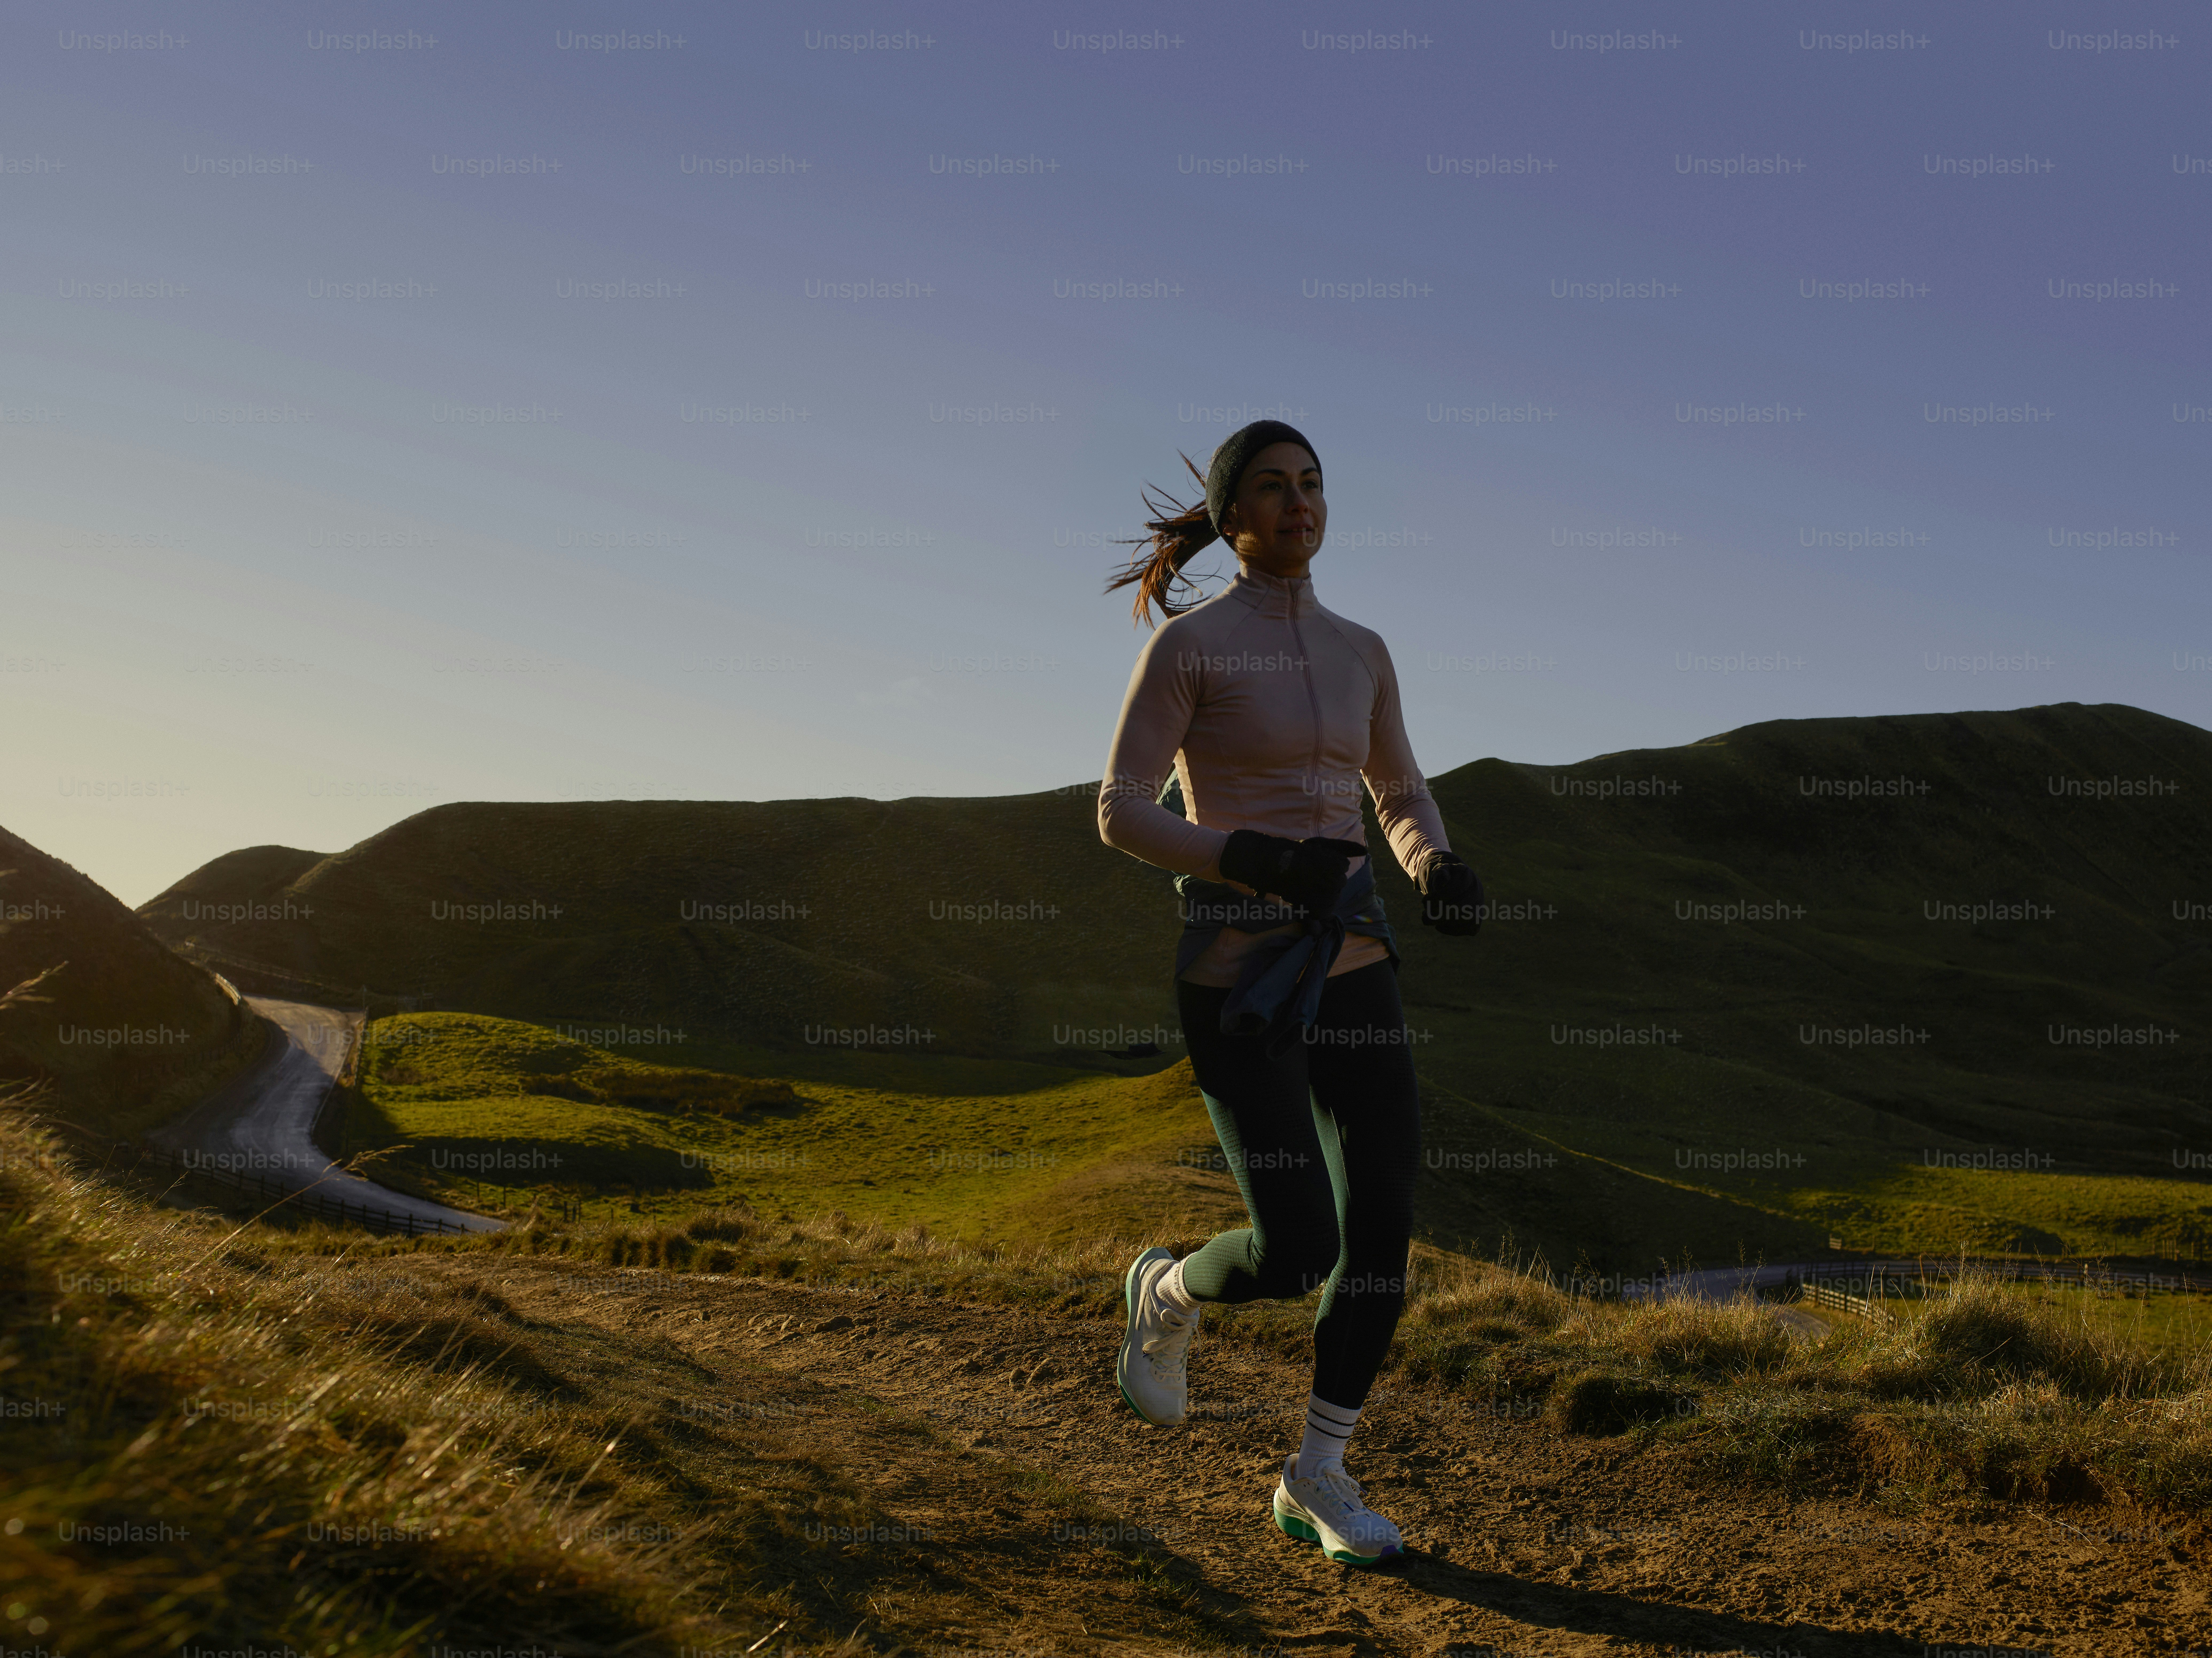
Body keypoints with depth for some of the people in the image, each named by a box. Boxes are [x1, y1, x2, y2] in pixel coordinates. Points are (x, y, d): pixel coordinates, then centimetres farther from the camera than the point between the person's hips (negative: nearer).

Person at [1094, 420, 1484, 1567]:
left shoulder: (1358, 651, 11)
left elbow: (1402, 803, 19)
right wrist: (1258, 860, -26)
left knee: (1386, 1234, 0)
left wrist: (1441, 872, -4)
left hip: (1351, 961, 6)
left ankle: (1318, 1480, 19)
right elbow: (1121, 816, -11)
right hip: (1234, 970, -6)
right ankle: (1167, 1294, 25)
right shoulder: (1185, 642, -7)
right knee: (1297, 1254, -11)